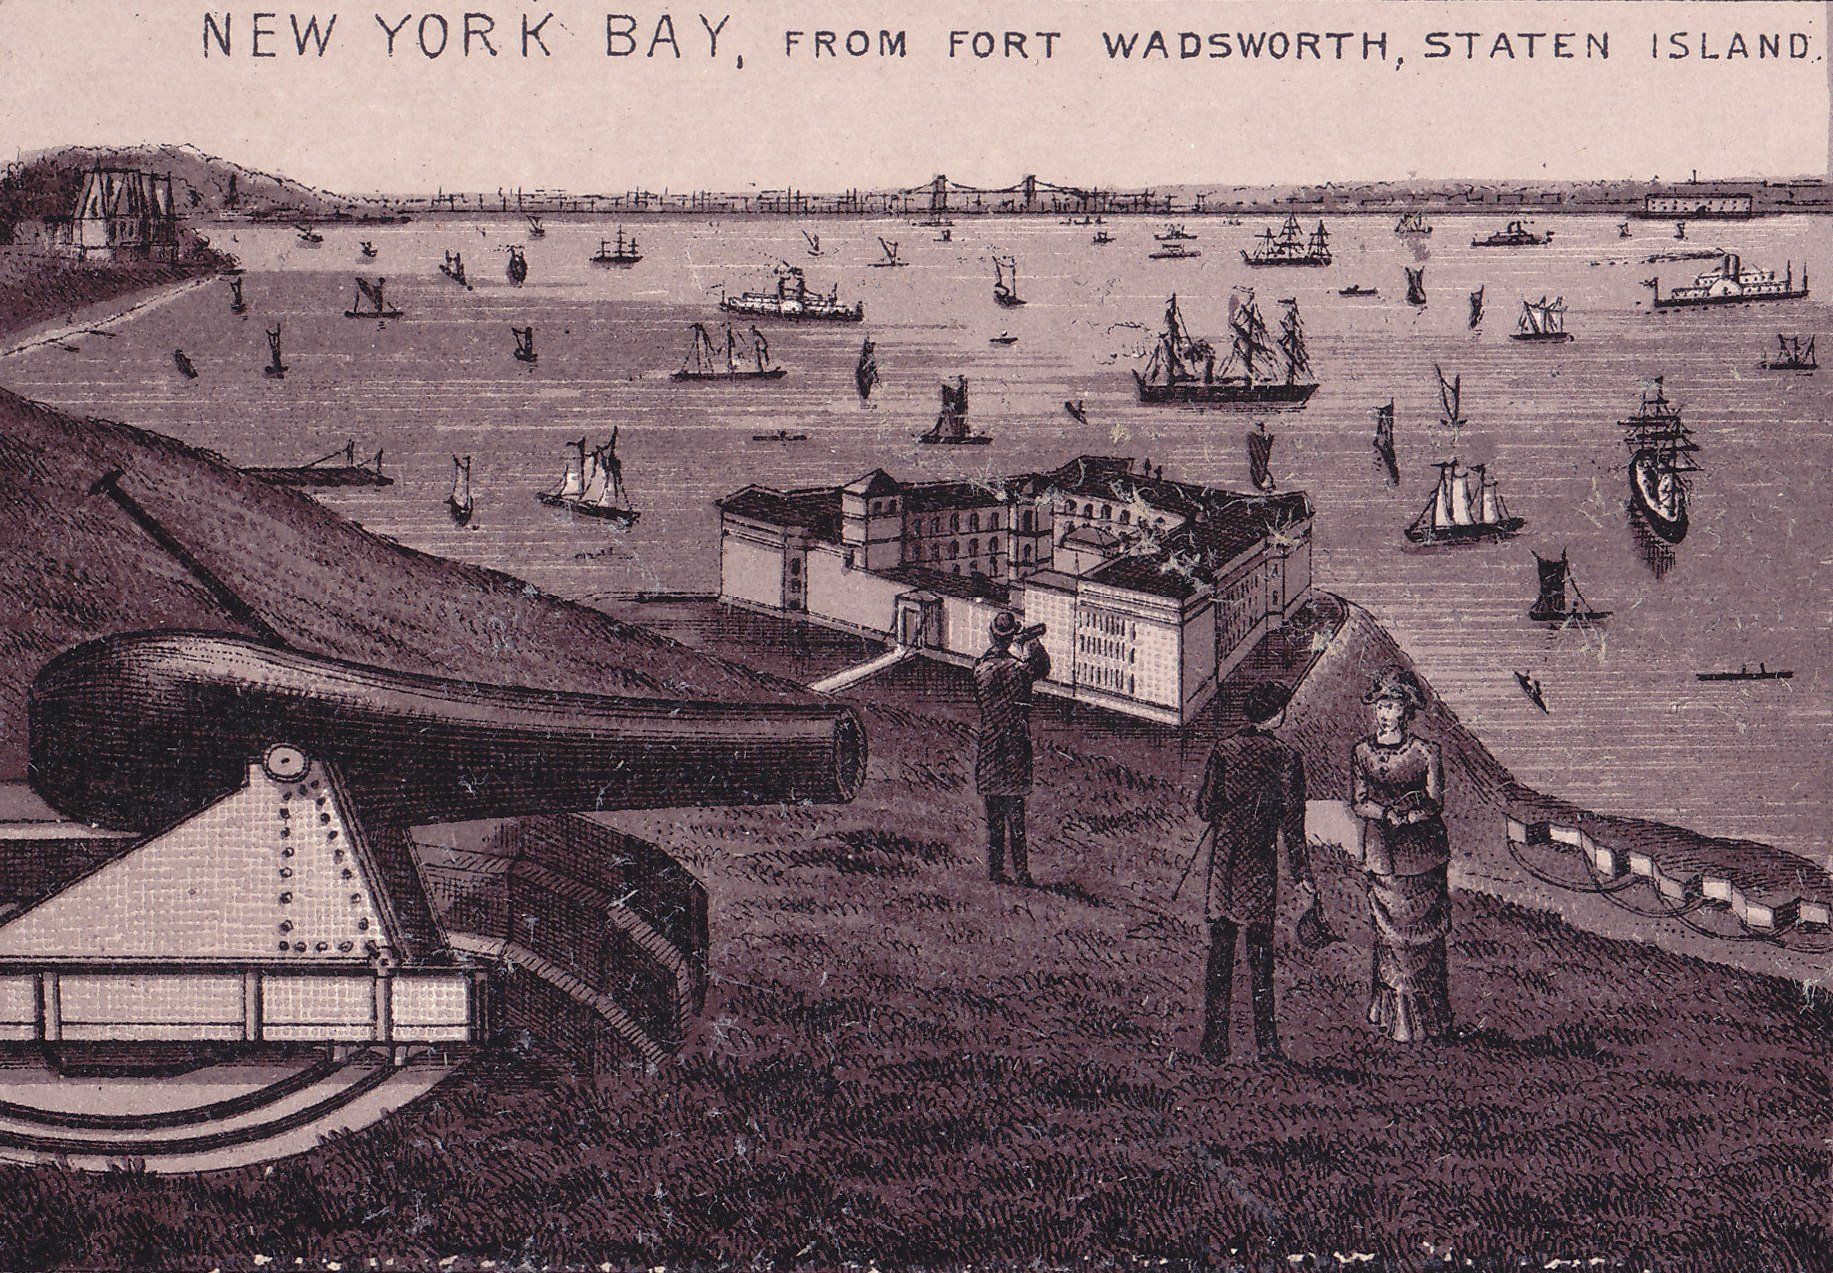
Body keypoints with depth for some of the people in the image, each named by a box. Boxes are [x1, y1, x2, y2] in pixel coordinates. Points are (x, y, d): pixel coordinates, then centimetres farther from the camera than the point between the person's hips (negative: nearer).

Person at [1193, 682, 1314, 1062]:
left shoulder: (1224, 749, -1)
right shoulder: (1285, 757, -6)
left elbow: (1204, 809, 0)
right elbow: (1292, 820, -5)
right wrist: (1301, 873, 1)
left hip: (1223, 859, 2)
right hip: (1259, 861, -2)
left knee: (1220, 952, 6)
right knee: (1260, 952, 7)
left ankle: (1215, 1043, 7)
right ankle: (1265, 1041, 9)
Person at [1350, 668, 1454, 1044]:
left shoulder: (1425, 753, -4)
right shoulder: (1361, 752, 3)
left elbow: (1435, 804, -4)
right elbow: (1358, 803, 2)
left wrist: (1404, 815, -20)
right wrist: (1387, 813, -16)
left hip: (1421, 852, -2)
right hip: (1381, 853, 2)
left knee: (1423, 934, 1)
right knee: (1389, 934, 3)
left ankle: (1429, 1018, 9)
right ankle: (1396, 1018, 11)